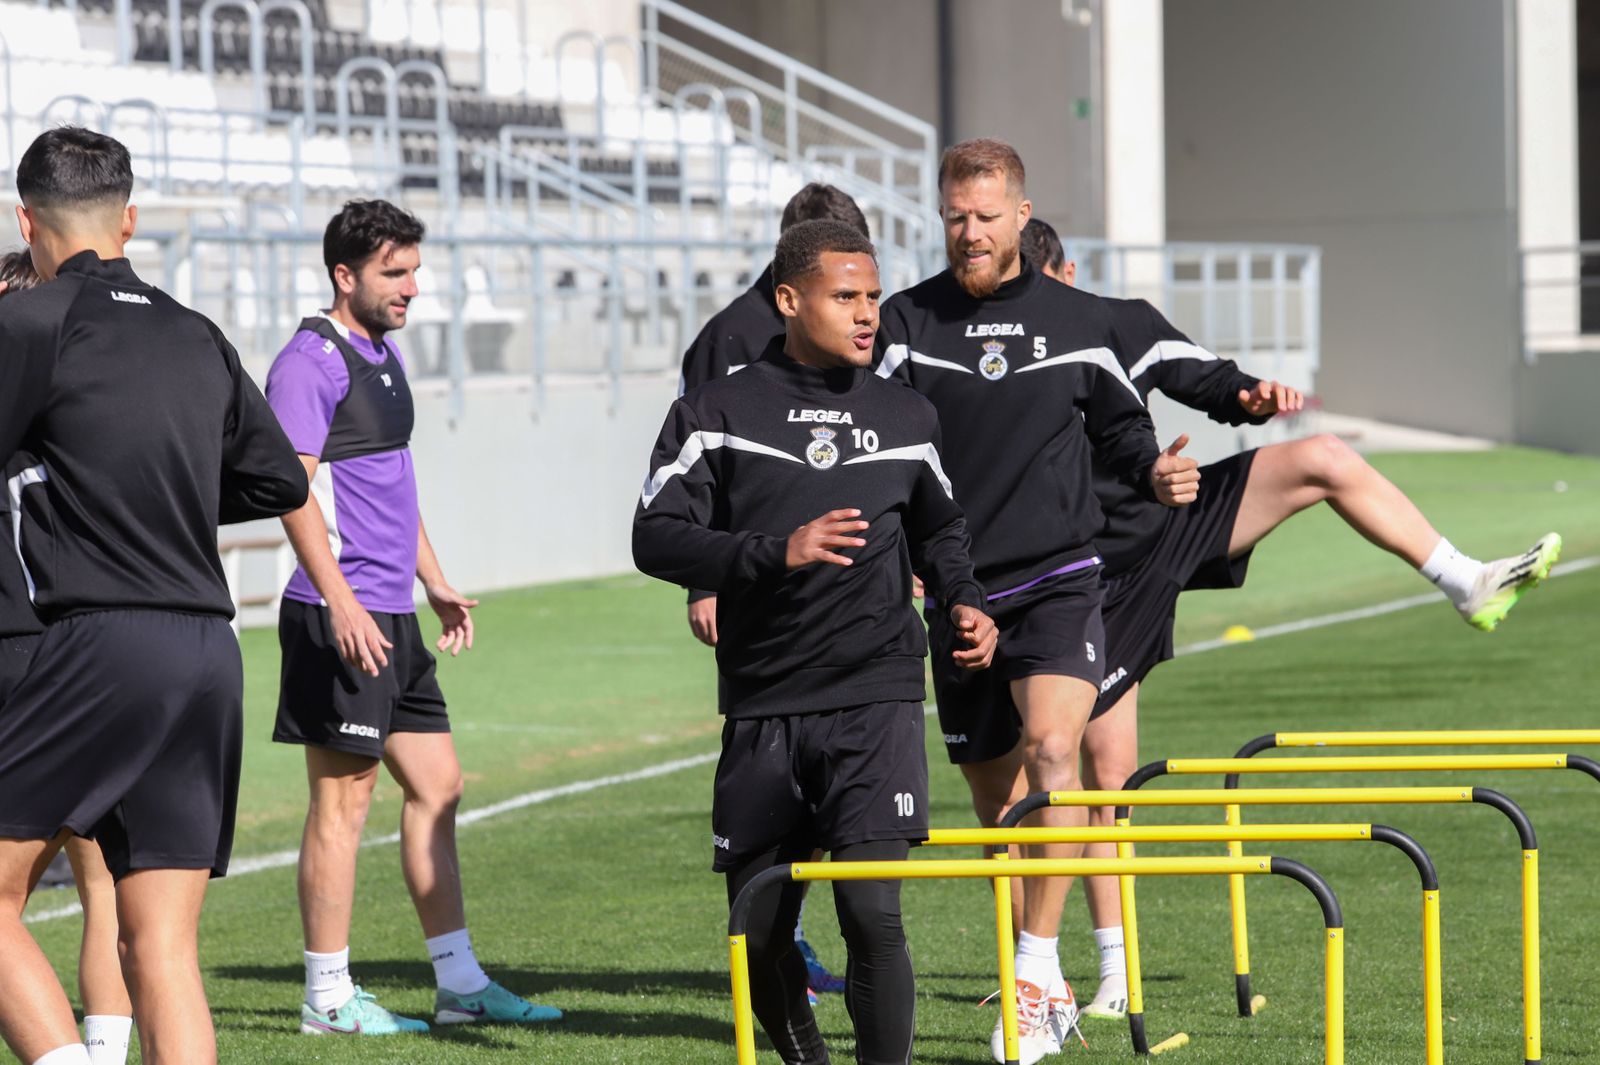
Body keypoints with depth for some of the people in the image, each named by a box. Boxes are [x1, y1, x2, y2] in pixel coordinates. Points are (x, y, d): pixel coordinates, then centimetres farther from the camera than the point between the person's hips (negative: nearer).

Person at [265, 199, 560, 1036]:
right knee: (343, 796, -4)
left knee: (437, 787, 10)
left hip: (392, 614, 9)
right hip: (343, 615, -9)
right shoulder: (310, 361, -12)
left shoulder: (383, 355, 17)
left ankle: (460, 983, 15)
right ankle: (327, 998, 2)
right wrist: (341, 604, -24)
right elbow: (293, 490, -19)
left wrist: (435, 583, 23)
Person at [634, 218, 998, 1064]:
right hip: (763, 709, 0)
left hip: (875, 704, 0)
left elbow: (938, 529, 28)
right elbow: (656, 537, -8)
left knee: (871, 908, -16)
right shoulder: (717, 414, 1)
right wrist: (777, 552, -20)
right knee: (759, 933, 6)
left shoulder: (907, 418, 10)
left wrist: (965, 602, 9)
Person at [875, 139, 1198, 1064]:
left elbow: (1121, 426, 18)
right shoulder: (908, 323, 3)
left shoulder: (1080, 322, 5)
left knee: (1052, 747, -26)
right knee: (995, 797, 8)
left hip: (1059, 579, -2)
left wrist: (1155, 474, -3)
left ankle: (1038, 969, -22)